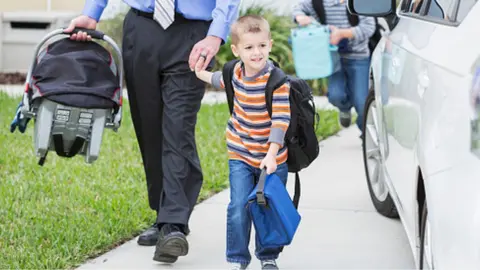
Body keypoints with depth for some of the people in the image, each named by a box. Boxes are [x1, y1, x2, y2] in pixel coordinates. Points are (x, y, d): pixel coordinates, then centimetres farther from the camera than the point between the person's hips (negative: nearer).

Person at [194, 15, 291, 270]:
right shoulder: (236, 71, -1)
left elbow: (281, 119, -24)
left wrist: (272, 154, -30)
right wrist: (203, 75, 23)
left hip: (272, 158, -3)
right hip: (240, 156, 3)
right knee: (239, 210, -5)